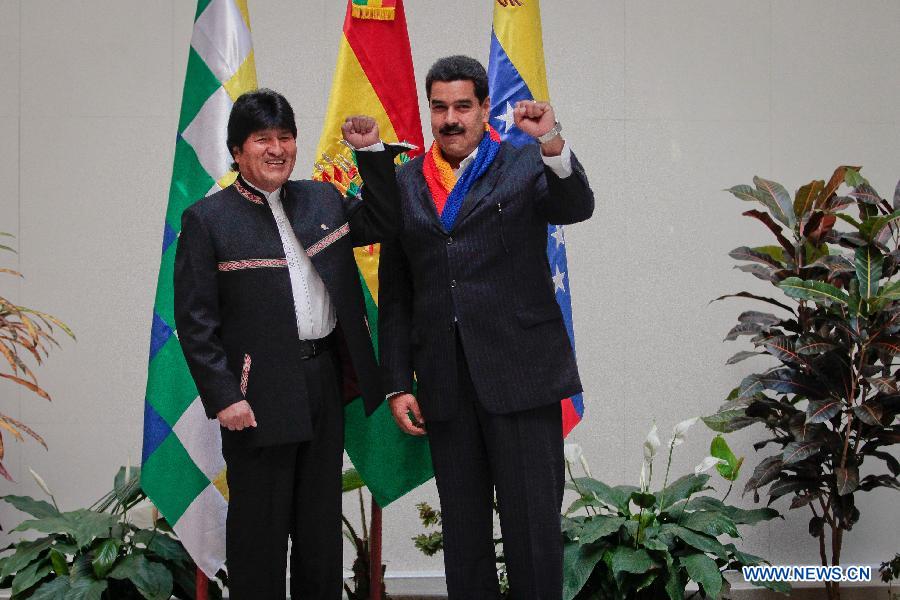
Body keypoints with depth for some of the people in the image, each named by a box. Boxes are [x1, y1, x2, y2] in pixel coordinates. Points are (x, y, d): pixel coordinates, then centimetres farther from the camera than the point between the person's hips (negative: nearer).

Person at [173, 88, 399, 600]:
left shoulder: (322, 199, 10)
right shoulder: (208, 220, -5)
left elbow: (385, 223, 17)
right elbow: (195, 319, -8)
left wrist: (373, 152, 5)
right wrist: (222, 398, -14)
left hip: (326, 379, 5)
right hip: (261, 394, -5)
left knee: (322, 517, 16)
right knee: (261, 526, 3)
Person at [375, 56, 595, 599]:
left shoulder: (525, 166, 3)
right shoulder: (405, 183, 11)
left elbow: (576, 207, -17)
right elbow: (395, 297, 12)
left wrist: (552, 143, -35)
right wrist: (398, 385, 7)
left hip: (520, 375, -3)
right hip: (444, 385, 3)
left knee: (534, 523, -2)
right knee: (463, 526, 11)